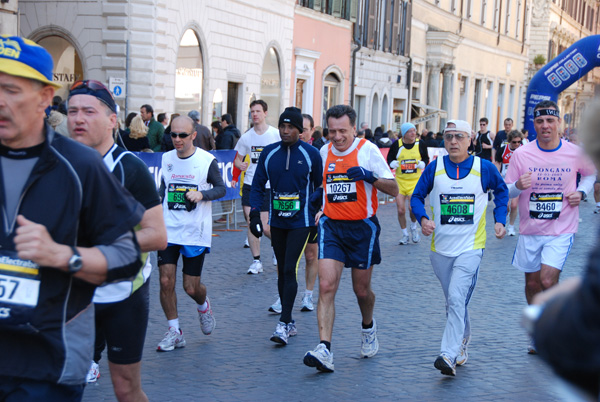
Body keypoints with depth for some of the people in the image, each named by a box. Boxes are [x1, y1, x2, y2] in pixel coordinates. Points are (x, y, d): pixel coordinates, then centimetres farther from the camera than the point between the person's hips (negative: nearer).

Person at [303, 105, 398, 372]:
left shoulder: (368, 150, -7)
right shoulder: (324, 152, 7)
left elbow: (394, 190, -7)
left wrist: (369, 177, -23)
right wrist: (320, 209, 10)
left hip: (362, 227, -3)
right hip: (331, 227, 3)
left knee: (362, 290, 10)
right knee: (326, 286, -12)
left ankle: (368, 327, 43)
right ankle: (324, 350, -16)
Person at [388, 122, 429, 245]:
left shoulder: (420, 144, -1)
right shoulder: (396, 145, -3)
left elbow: (426, 158, 13)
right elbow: (389, 159, 8)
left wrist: (423, 164, -9)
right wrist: (392, 163, -15)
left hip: (415, 181, -1)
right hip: (400, 181, 1)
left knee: (413, 208, -15)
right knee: (401, 210, -1)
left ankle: (414, 228, 17)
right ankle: (405, 234, 20)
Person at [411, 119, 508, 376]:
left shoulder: (484, 168, -2)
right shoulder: (434, 168, 0)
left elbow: (502, 190, 16)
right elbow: (417, 197, 8)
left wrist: (500, 220, 6)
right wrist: (423, 218, -11)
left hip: (471, 247, -3)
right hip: (441, 247, 3)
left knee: (457, 299, -18)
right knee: (453, 302, 15)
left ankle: (449, 356, -22)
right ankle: (462, 343, 36)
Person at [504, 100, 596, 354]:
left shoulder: (576, 153, -5)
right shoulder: (521, 154, -6)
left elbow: (591, 173, 16)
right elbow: (506, 192, -1)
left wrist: (581, 192, -3)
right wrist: (518, 186, -24)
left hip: (561, 230, -2)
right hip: (530, 230, 2)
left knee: (548, 281, -16)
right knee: (532, 284, 11)